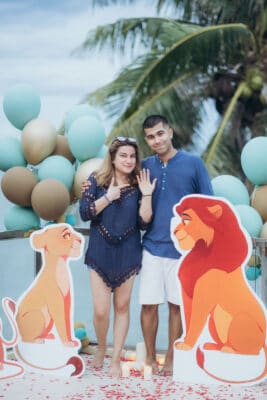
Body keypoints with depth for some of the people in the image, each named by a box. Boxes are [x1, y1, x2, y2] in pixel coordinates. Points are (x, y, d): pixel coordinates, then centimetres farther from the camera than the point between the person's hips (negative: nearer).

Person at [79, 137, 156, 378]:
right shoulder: (97, 181, -2)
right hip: (100, 253, -1)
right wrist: (109, 196, -16)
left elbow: (143, 223, -4)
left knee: (122, 306, 8)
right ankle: (101, 348, 26)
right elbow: (84, 213, -10)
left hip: (127, 254, 1)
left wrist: (146, 195, -13)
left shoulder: (139, 185, 1)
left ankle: (116, 359, 19)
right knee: (101, 310, -4)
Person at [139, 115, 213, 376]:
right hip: (152, 246, 2)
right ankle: (150, 357, 22)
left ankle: (171, 359, 23)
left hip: (183, 248, -1)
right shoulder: (145, 166, 2)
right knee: (148, 304, 4)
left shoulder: (194, 163, -4)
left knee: (176, 305, 9)